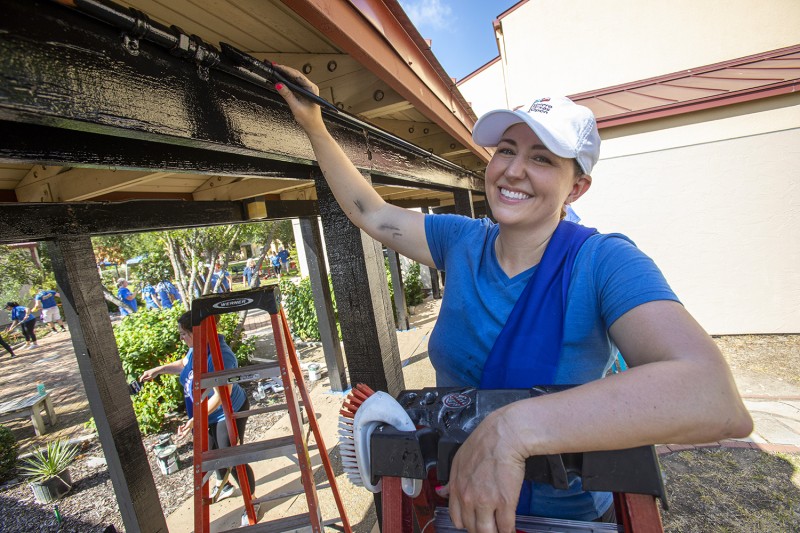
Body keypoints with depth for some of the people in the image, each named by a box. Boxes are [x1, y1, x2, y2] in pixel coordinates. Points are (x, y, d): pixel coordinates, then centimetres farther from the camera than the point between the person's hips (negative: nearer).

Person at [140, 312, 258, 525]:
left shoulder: (220, 356, -33)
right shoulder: (196, 349, -5)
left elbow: (220, 397, -33)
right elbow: (183, 364, 19)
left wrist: (195, 420, -35)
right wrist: (159, 369, 10)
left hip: (228, 414, -9)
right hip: (209, 416, 9)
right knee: (212, 452, 26)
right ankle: (223, 486, 54)